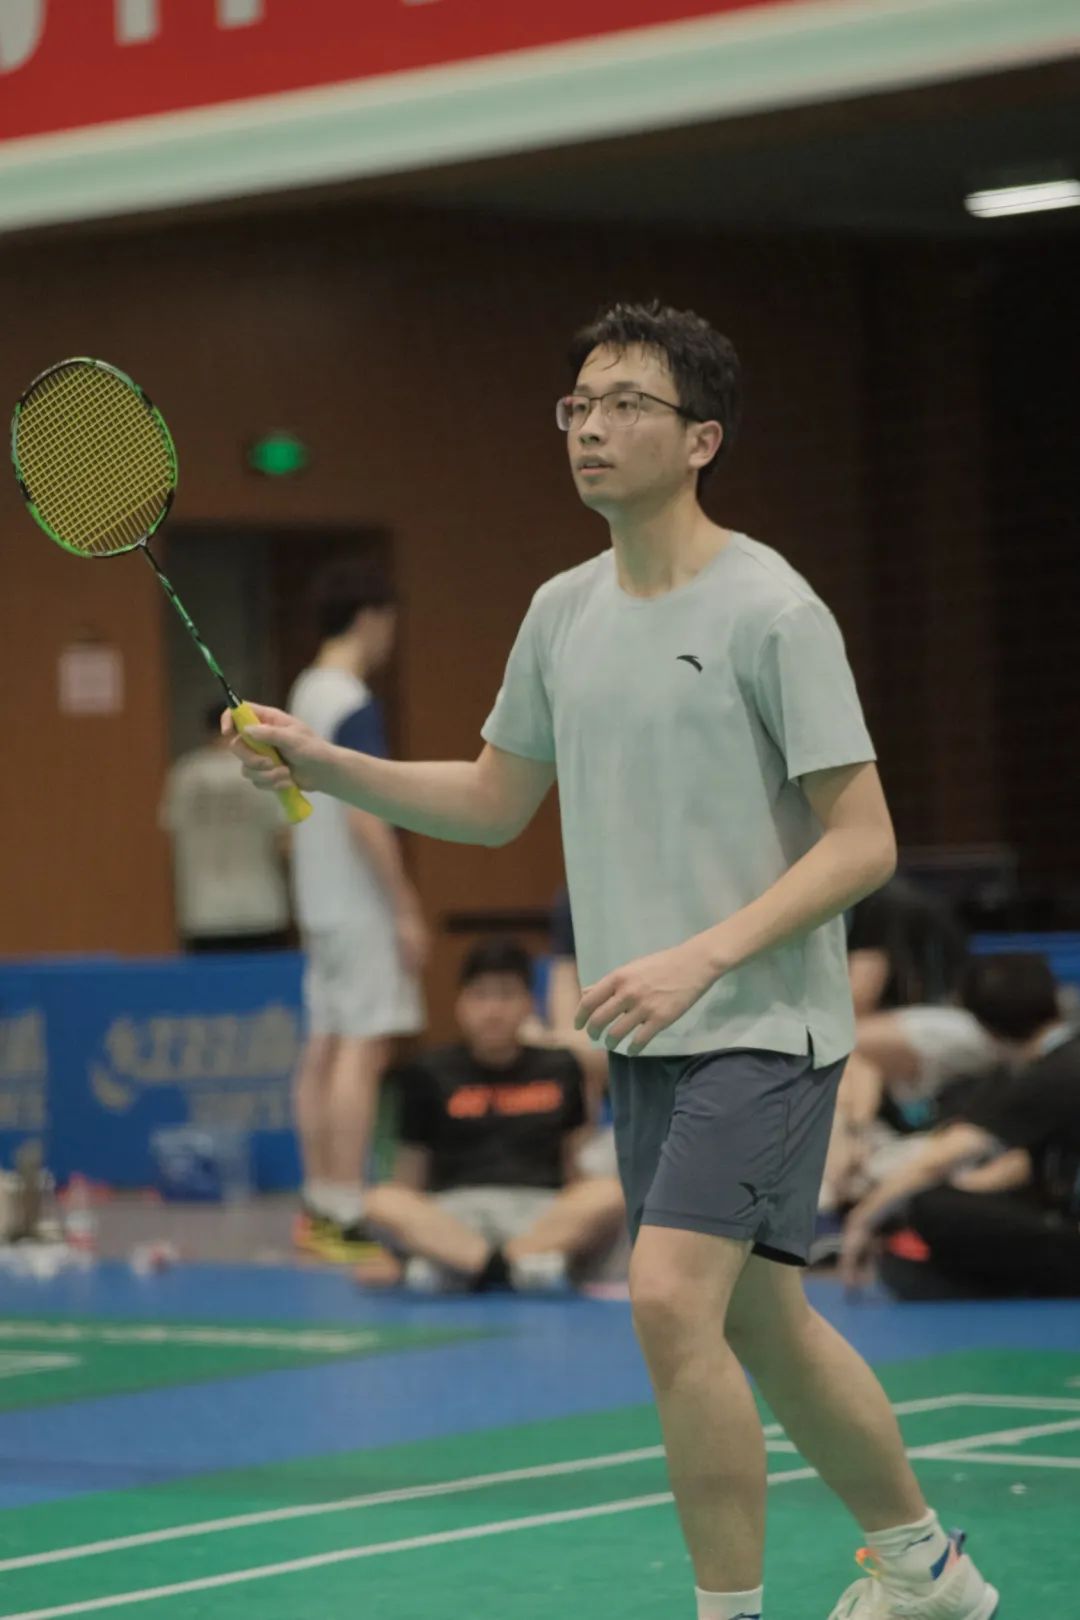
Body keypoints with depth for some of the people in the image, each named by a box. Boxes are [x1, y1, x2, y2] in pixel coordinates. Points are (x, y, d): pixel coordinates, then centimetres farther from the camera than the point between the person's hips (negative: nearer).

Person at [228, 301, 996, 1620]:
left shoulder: (770, 610, -13)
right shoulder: (563, 612, 9)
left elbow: (862, 842, -14)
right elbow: (495, 802, 19)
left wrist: (701, 957, -24)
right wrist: (322, 766, 5)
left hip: (762, 1026, -7)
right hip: (646, 1035, 7)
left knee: (669, 1299, -21)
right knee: (758, 1324, 16)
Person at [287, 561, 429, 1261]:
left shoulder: (308, 693, 13)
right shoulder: (354, 705, -15)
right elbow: (364, 814, -21)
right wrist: (405, 906, -17)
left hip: (321, 903, 10)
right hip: (360, 906, -9)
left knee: (323, 1048, 10)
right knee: (362, 1051, -10)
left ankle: (319, 1209, 14)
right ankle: (346, 1217, -13)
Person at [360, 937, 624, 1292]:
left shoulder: (558, 1070, 14)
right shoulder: (431, 1074, 10)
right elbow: (410, 1174, 12)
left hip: (542, 1215, 1)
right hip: (452, 1216, -1)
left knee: (610, 1194, -31)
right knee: (380, 1202, -31)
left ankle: (448, 1264, -39)